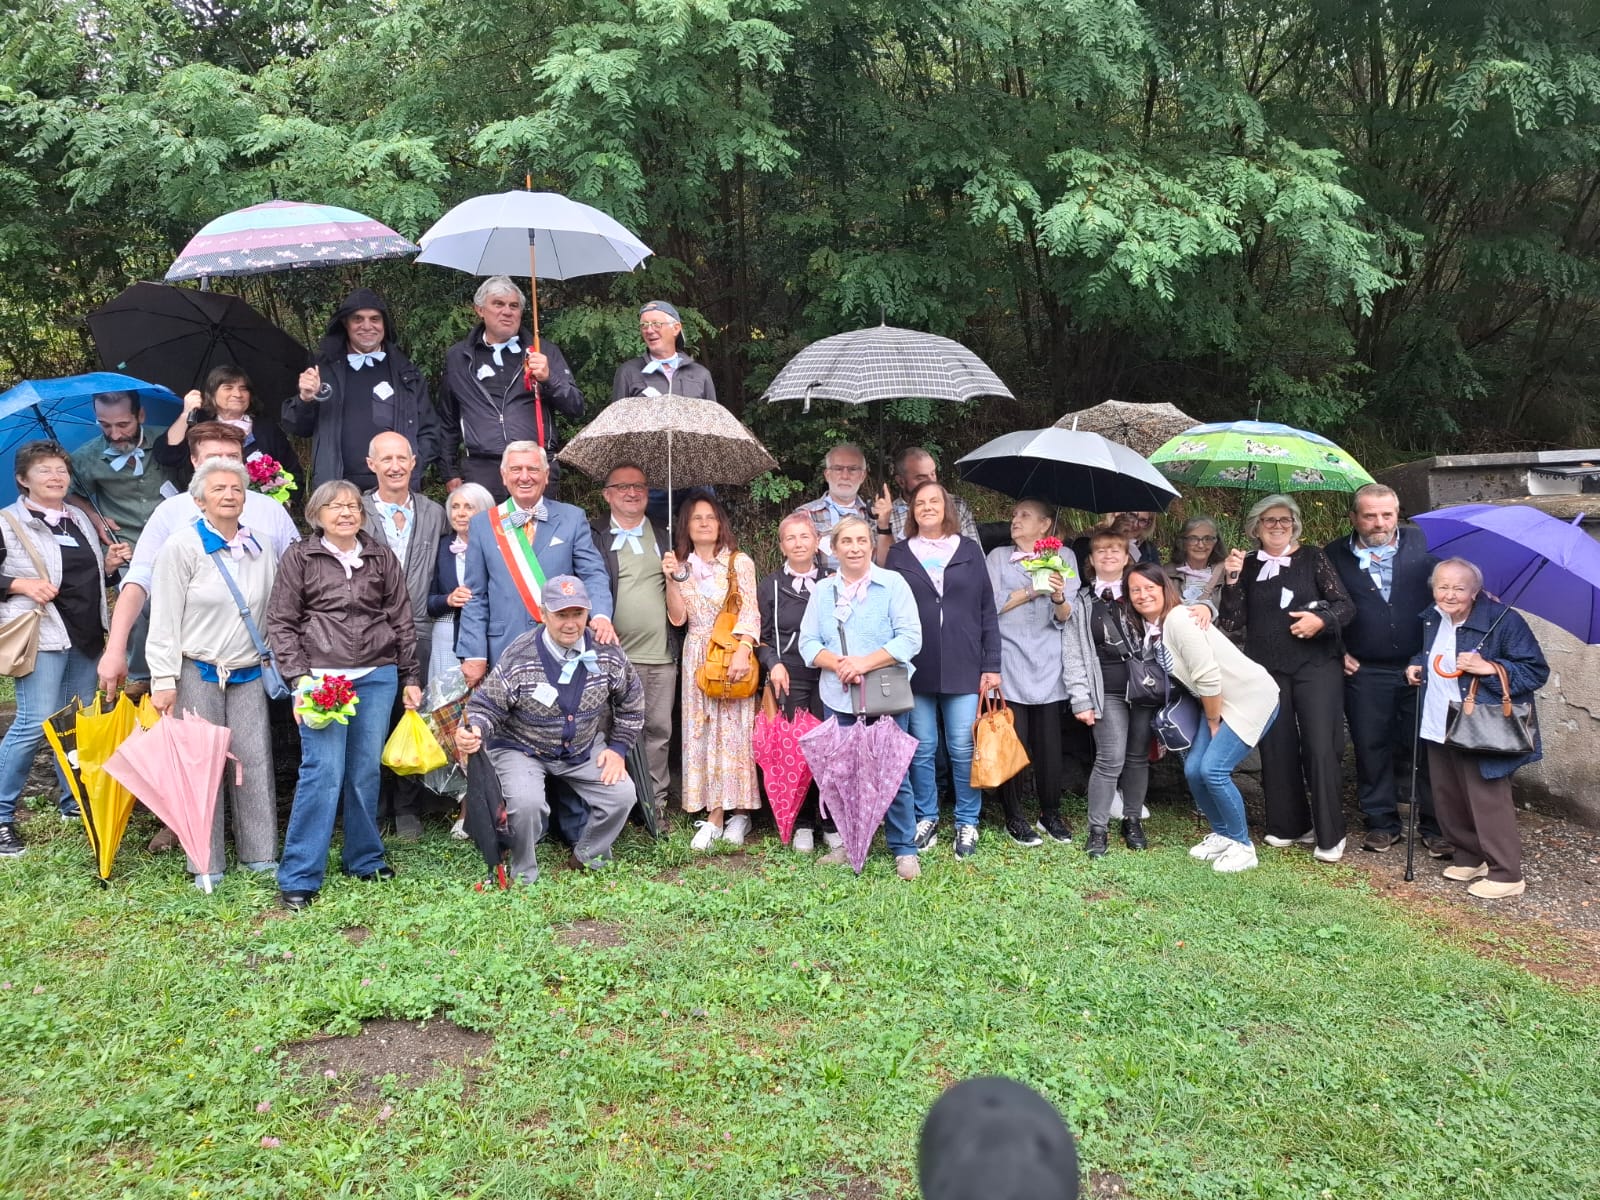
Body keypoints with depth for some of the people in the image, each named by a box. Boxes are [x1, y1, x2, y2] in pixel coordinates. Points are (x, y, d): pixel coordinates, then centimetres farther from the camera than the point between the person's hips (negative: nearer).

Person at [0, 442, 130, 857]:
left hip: (85, 635, 7)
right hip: (41, 635, -7)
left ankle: (73, 803, 26)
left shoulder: (79, 519, 16)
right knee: (34, 723, -13)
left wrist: (110, 563, 9)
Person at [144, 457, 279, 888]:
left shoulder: (261, 550, 9)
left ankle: (260, 855, 14)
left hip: (248, 674, 4)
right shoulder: (181, 547, -4)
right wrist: (164, 680, -11)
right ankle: (206, 865, 10)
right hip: (197, 672, -4)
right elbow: (164, 619, -6)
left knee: (255, 763, 3)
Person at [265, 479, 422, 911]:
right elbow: (280, 622, 2)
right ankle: (298, 877, -3)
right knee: (323, 771, -10)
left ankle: (364, 859, 22)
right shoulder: (300, 558, 4)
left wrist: (410, 678, 11)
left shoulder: (381, 557, 11)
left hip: (377, 677, 3)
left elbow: (402, 620, 13)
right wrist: (300, 676, -8)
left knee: (366, 770, 7)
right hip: (322, 676, -3)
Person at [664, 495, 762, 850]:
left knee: (733, 730, -5)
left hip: (734, 655, -3)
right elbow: (678, 618, 3)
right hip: (697, 658, 4)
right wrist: (673, 579, -9)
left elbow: (750, 613, -8)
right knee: (702, 732, 1)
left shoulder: (740, 563, 1)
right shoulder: (681, 565, 11)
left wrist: (743, 652, -21)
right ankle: (715, 815, 4)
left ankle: (737, 812, 3)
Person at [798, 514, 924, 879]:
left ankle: (904, 849, 11)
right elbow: (808, 643, 6)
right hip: (838, 698, 4)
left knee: (893, 773, -1)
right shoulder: (822, 591, 10)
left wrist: (865, 662, -17)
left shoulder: (893, 584, -1)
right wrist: (837, 664, -14)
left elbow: (910, 638, -9)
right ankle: (849, 842, 25)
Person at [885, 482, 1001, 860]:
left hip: (963, 667, 0)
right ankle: (926, 818, 22)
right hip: (916, 668, 1)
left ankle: (967, 823, 15)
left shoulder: (969, 550, 7)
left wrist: (991, 665, 0)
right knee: (921, 748, 7)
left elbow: (987, 611, 6)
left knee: (963, 748, 2)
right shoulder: (899, 554, 7)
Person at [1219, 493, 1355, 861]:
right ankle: (1288, 825, 20)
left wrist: (1321, 620, -17)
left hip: (1316, 665, -2)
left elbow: (1346, 605, 2)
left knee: (1322, 748, -7)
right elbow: (1231, 622, 0)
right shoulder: (1247, 567, 8)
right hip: (1266, 671, 3)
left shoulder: (1312, 558, 4)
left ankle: (1330, 835, 2)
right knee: (1277, 749, 7)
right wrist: (1231, 579, -10)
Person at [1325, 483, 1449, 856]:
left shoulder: (1422, 544, 4)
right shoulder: (1334, 556, 4)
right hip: (1365, 673, 0)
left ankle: (1435, 826, 16)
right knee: (1372, 749, 7)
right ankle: (1382, 823, 20)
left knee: (1428, 748, 4)